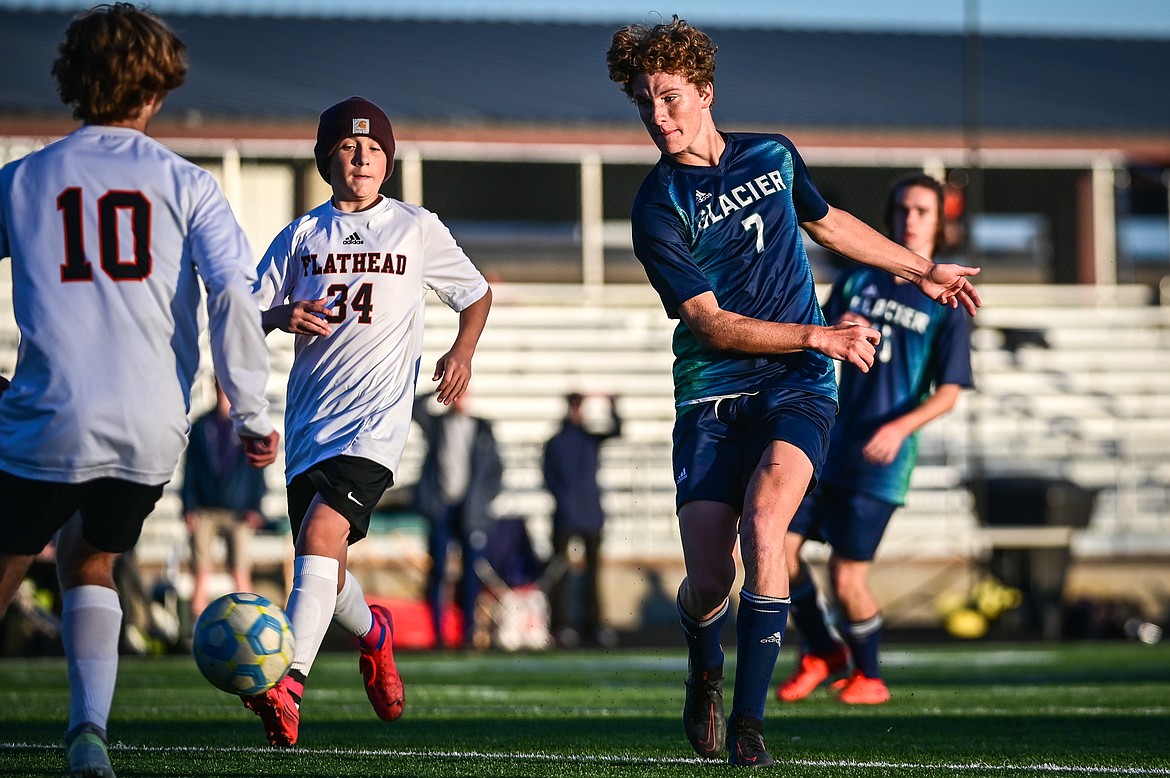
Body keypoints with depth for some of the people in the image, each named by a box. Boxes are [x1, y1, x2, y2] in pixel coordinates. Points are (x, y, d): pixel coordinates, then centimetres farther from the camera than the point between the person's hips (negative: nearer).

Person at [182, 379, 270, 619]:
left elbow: (258, 468, 6)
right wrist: (189, 507, 0)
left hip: (239, 511, -1)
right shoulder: (200, 426, 10)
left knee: (241, 574, -4)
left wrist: (255, 507, -4)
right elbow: (189, 468, 10)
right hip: (204, 510, 1)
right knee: (201, 575, -5)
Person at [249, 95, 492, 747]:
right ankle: (373, 632, 42)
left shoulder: (417, 229, 9)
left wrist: (463, 351, 2)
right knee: (323, 569, 8)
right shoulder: (301, 236, 12)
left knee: (322, 531, -25)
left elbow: (477, 293, 21)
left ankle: (287, 684, -34)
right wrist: (282, 316, -12)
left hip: (376, 416, -4)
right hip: (309, 417, 4)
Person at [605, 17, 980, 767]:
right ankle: (705, 675, 28)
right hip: (712, 399, -1)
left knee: (762, 523, -25)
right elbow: (709, 323, -12)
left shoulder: (773, 155, 7)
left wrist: (923, 270, 35)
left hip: (796, 390, 2)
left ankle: (748, 718, -17)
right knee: (709, 578, -9)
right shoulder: (658, 206, -8)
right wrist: (818, 335, -17)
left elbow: (827, 222, 28)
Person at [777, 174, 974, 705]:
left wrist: (901, 427, -22)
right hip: (827, 440, 5)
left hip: (879, 456, -5)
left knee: (847, 578, -7)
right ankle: (821, 652, 18)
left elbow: (947, 394, -5)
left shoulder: (945, 301, -2)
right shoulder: (857, 279, 10)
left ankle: (868, 676, 17)